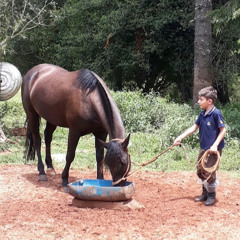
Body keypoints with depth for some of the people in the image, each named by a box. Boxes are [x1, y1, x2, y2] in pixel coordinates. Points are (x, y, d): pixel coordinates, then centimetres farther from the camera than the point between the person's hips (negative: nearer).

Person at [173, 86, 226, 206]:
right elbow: (194, 127, 8)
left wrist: (215, 145, -23)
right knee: (200, 171, 16)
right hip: (203, 148, 8)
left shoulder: (216, 113, -18)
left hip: (214, 149, -8)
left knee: (209, 173, -2)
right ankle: (205, 193, 33)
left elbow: (223, 130, -16)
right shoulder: (202, 114, 4)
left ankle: (211, 196, 19)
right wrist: (180, 137, 2)